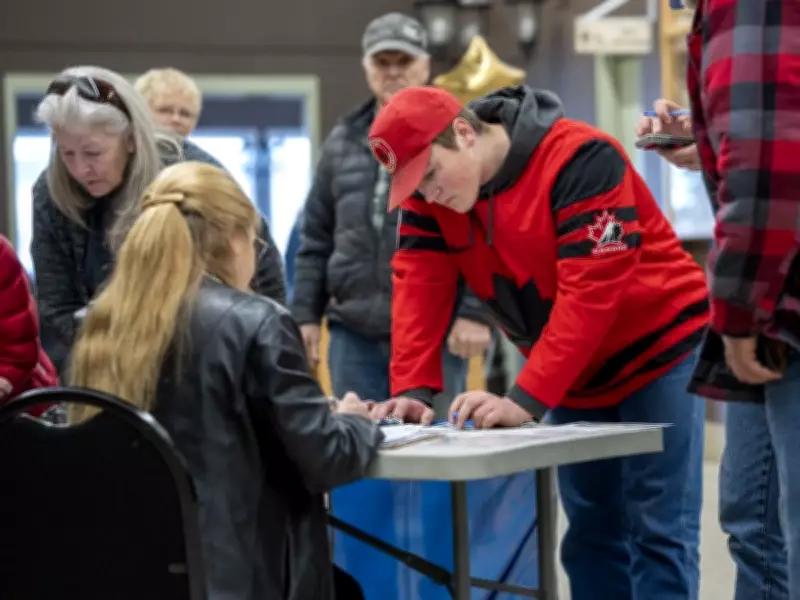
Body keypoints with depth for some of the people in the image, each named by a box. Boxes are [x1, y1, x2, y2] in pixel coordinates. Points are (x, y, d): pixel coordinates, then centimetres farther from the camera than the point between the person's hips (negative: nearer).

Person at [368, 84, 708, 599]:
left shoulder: (579, 159, -26)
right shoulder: (430, 187, -6)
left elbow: (589, 292, -31)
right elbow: (419, 285, -10)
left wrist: (525, 401, -34)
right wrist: (412, 391, -24)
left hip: (658, 355, -7)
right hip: (574, 379, 7)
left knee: (658, 532, -7)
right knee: (591, 534, 9)